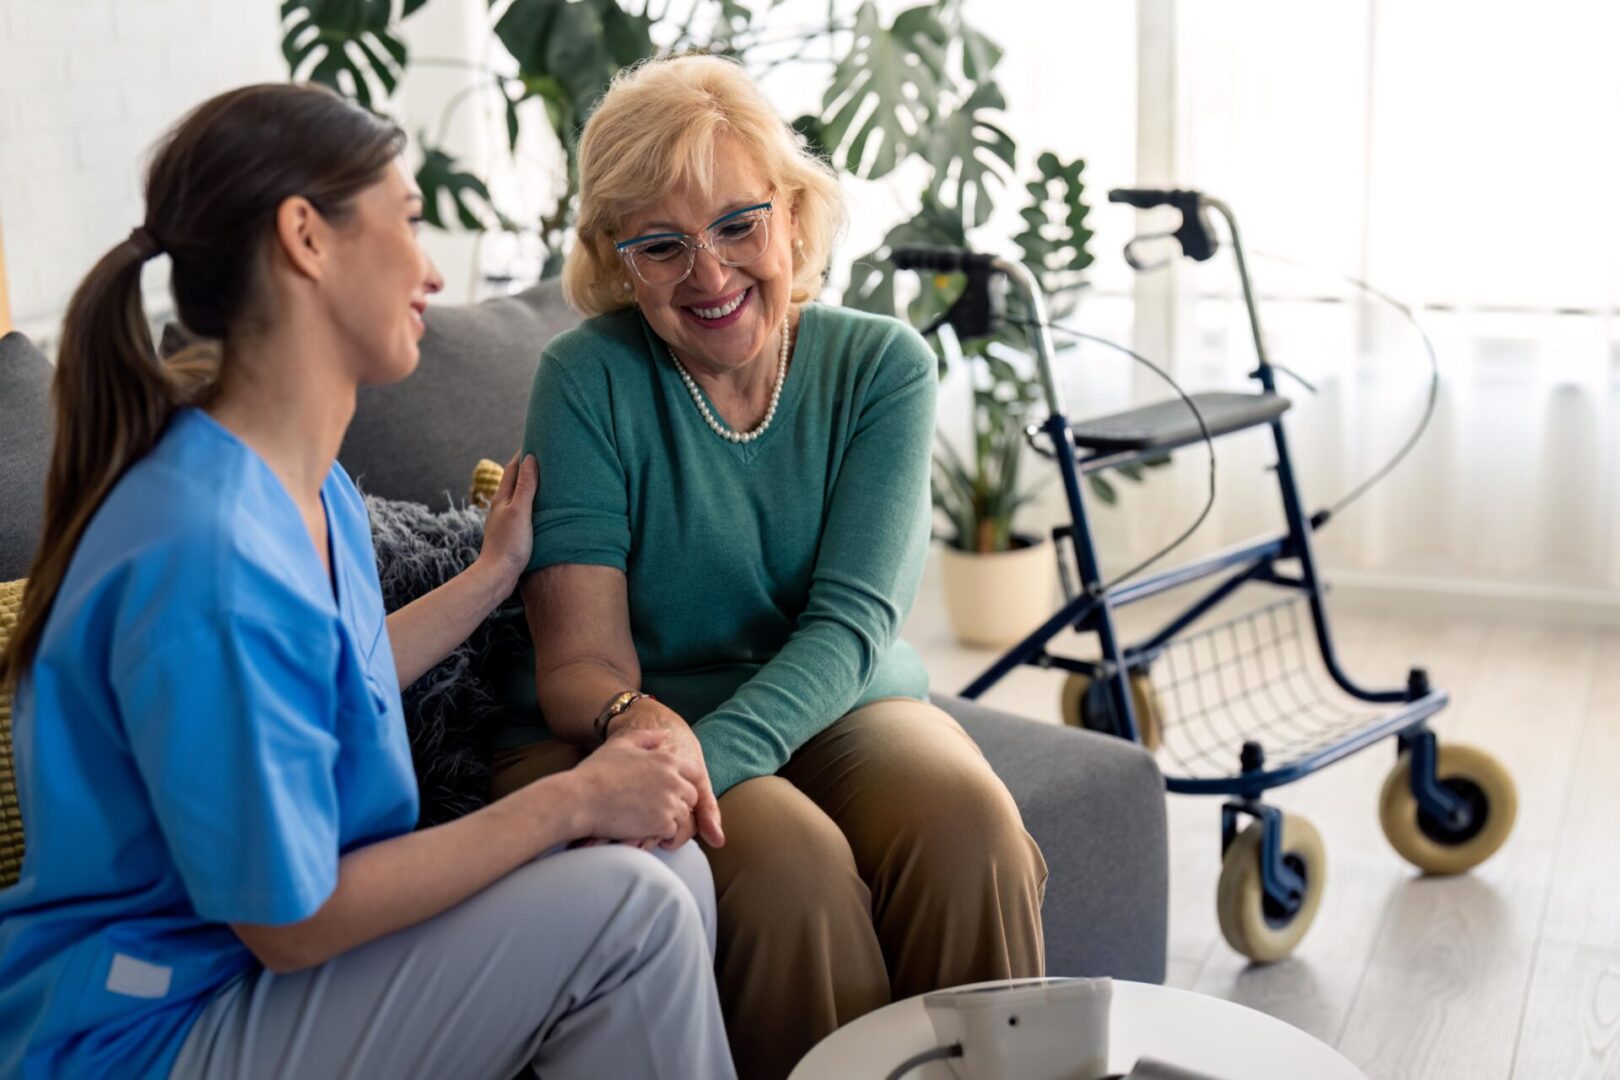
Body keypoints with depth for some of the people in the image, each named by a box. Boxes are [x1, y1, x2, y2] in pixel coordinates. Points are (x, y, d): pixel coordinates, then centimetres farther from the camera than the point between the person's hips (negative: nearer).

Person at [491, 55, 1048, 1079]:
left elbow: (851, 622, -15)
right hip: (658, 717, -2)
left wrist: (710, 749, -34)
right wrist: (635, 723, -39)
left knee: (967, 822, -29)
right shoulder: (590, 377, -9)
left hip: (839, 706, 2)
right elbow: (579, 651, -14)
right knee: (793, 862, -32)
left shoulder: (884, 367, -4)